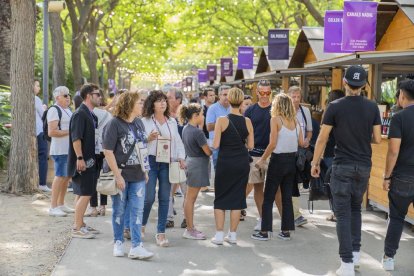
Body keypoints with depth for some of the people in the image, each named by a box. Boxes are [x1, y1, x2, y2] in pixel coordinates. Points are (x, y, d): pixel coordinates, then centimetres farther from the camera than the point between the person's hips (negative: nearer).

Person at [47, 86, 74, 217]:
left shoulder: (67, 110, 18)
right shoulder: (54, 110, -12)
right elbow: (51, 132, -20)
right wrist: (69, 132, -19)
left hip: (70, 149, 9)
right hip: (60, 150, -9)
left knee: (67, 176, 13)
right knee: (60, 177, -8)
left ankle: (61, 204, 23)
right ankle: (53, 207, -3)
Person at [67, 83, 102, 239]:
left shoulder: (91, 115, 15)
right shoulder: (80, 114, -14)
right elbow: (76, 138, -20)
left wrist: (95, 158, 22)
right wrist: (80, 158, -24)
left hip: (91, 160, 10)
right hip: (83, 161, -10)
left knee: (83, 194, 14)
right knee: (85, 194, -9)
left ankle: (81, 225, 22)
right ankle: (77, 229, -3)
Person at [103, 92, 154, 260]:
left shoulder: (139, 123, 9)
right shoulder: (114, 123, -12)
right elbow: (108, 151, -15)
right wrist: (117, 175, -18)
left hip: (138, 175, 6)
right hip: (121, 174, -5)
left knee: (137, 210, 2)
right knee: (119, 210, 8)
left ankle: (136, 246, 4)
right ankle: (118, 243, 23)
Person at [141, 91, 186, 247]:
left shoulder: (172, 122, 14)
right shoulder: (145, 121, 1)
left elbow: (178, 142, 16)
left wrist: (181, 158, 4)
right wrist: (149, 138, -17)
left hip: (167, 163, 4)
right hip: (150, 161, -4)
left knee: (164, 198, 2)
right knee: (149, 197, -7)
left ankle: (161, 233, 9)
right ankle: (141, 225, 20)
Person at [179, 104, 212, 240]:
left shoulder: (186, 129, 6)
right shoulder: (197, 132, -21)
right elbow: (208, 151, -15)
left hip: (190, 161, 9)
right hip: (198, 164, -9)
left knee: (189, 197, 14)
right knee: (191, 197, -2)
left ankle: (190, 227, 23)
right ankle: (190, 230, 5)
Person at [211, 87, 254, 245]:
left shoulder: (222, 121, -10)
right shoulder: (247, 121, -2)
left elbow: (215, 145, -12)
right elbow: (250, 145, 1)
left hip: (225, 162, -2)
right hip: (242, 162, 3)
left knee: (220, 198, 8)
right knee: (237, 198, 10)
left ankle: (219, 235, 6)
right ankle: (233, 235, 14)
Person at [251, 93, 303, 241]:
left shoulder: (276, 119, -10)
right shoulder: (295, 121, 5)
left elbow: (272, 144, -14)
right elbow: (301, 143, 3)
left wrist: (262, 159, -5)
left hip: (278, 160, -5)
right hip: (292, 160, 5)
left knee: (268, 197, 3)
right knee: (287, 197, 11)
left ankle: (265, 231, 4)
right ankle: (286, 231, 14)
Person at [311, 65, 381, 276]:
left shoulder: (335, 107, -10)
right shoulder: (372, 107, -2)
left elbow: (322, 138, -7)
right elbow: (377, 139, 2)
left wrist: (315, 162, 5)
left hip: (342, 167, -3)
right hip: (364, 166, 4)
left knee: (343, 213, 0)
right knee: (355, 209, 21)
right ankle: (355, 254, 22)